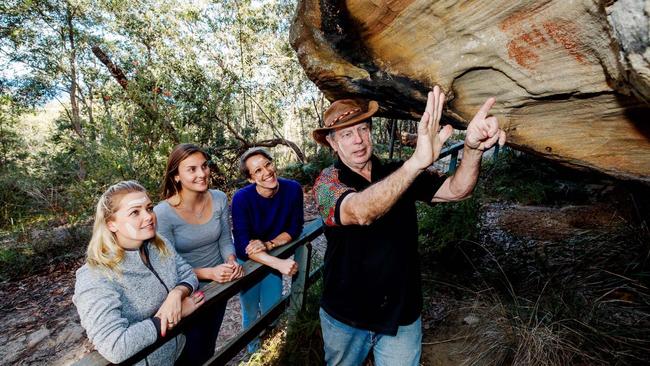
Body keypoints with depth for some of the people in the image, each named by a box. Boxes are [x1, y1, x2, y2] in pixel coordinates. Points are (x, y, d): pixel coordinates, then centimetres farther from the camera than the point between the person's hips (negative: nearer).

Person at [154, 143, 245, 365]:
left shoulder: (219, 199, -13)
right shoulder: (163, 213, -24)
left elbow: (225, 240, -4)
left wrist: (232, 262, -24)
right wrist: (209, 273, -32)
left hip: (219, 288, 4)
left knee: (210, 348, 29)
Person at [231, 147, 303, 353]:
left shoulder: (293, 189, -21)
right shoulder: (242, 198, -29)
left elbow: (294, 229, -12)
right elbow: (243, 244, -31)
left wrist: (268, 244, -27)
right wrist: (279, 263, -41)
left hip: (273, 256, 2)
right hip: (247, 260, -2)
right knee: (251, 313, 18)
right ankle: (253, 351, 49)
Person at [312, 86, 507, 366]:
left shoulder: (397, 174, -3)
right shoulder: (328, 181, -16)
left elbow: (456, 190, -16)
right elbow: (360, 212, -38)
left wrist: (472, 147, -36)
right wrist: (418, 161, -50)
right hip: (345, 315, -1)